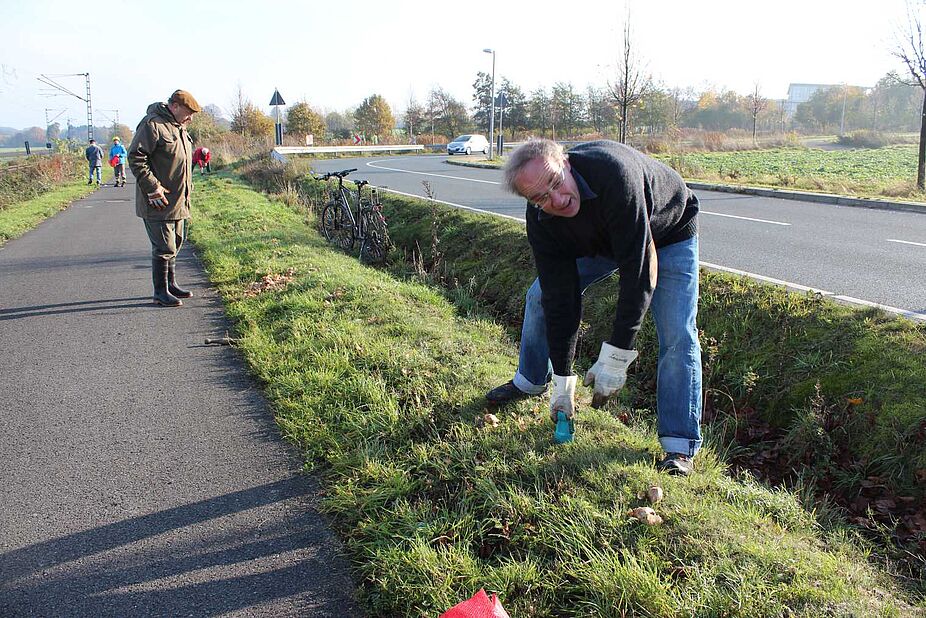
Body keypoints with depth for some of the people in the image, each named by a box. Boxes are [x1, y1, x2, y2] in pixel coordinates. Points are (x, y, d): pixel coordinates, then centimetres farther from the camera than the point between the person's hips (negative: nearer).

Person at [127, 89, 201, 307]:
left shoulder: (178, 127, 16)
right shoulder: (152, 124, -15)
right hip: (159, 201, -10)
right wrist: (152, 187, -23)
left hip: (177, 200, 10)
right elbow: (135, 157, -20)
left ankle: (171, 284, 29)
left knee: (175, 244, 17)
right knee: (164, 247, -5)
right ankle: (161, 291, 5)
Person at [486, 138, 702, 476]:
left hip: (666, 235, -5)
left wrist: (615, 356, -39)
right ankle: (530, 381, 28)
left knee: (677, 335, -17)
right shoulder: (541, 221, -26)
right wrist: (563, 380, -19)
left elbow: (639, 271, -42)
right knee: (542, 295, 4)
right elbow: (560, 297, -21)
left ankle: (679, 447, -8)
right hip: (600, 241, 5)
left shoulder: (612, 173, -44)